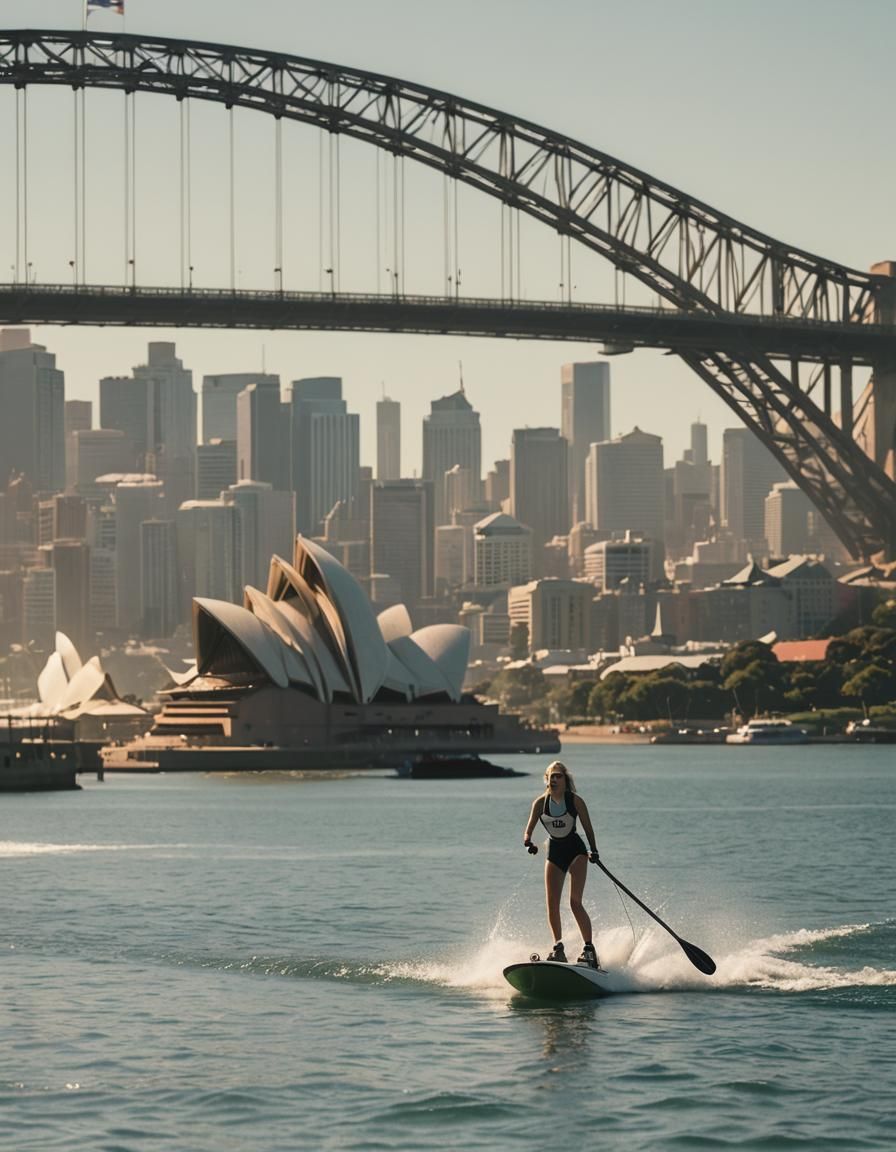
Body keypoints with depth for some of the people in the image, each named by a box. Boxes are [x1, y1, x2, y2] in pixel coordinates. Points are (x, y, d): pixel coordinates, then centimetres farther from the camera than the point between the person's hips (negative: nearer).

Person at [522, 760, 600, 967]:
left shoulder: (575, 801, -10)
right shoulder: (541, 803, -2)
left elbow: (588, 828, -3)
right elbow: (529, 829, 1)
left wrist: (594, 851, -13)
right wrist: (528, 841, -21)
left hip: (575, 850, -4)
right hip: (554, 851, 4)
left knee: (575, 902, -14)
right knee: (552, 904, -4)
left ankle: (589, 949, -12)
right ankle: (558, 947, 9)